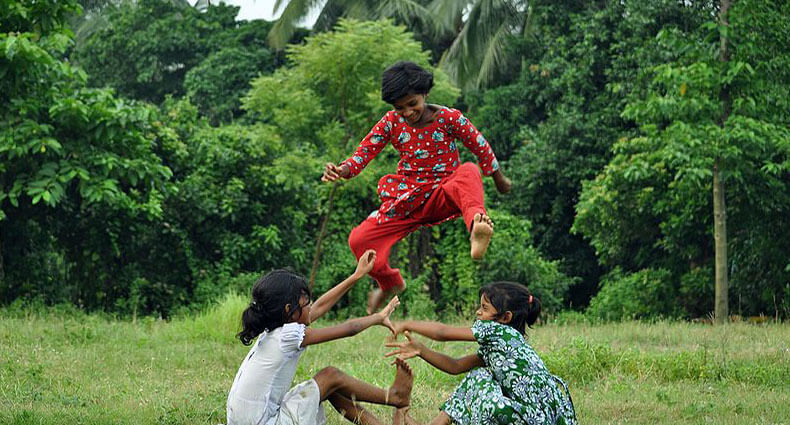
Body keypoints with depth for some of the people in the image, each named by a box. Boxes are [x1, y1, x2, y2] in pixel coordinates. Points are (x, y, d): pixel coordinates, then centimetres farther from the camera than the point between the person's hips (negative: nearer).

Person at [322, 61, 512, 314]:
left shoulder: (449, 118, -9)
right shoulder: (391, 123, -2)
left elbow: (481, 148, 3)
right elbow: (365, 152, -4)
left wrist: (500, 181, 14)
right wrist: (341, 170, -26)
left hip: (444, 197, -3)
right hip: (408, 201, 3)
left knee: (468, 172, -37)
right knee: (359, 240, -12)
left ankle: (477, 229, -70)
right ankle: (390, 283, 21)